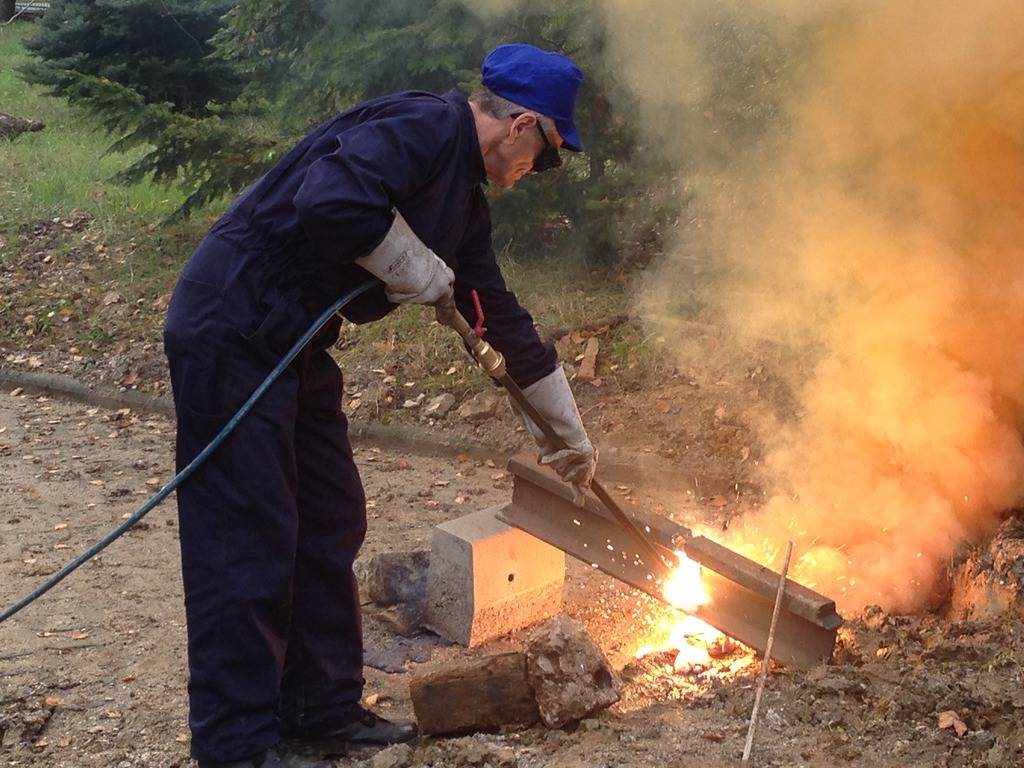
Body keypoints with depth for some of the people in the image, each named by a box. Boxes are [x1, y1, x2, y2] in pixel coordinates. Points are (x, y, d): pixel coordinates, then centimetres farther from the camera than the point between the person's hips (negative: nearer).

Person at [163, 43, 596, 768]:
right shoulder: (424, 125, -14)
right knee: (248, 544, -5)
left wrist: (571, 429, 30)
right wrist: (421, 272, -16)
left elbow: (503, 316, 24)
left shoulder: (465, 198, 16)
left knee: (330, 526, 14)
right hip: (233, 332, -10)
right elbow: (330, 199, -32)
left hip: (294, 345, 10)